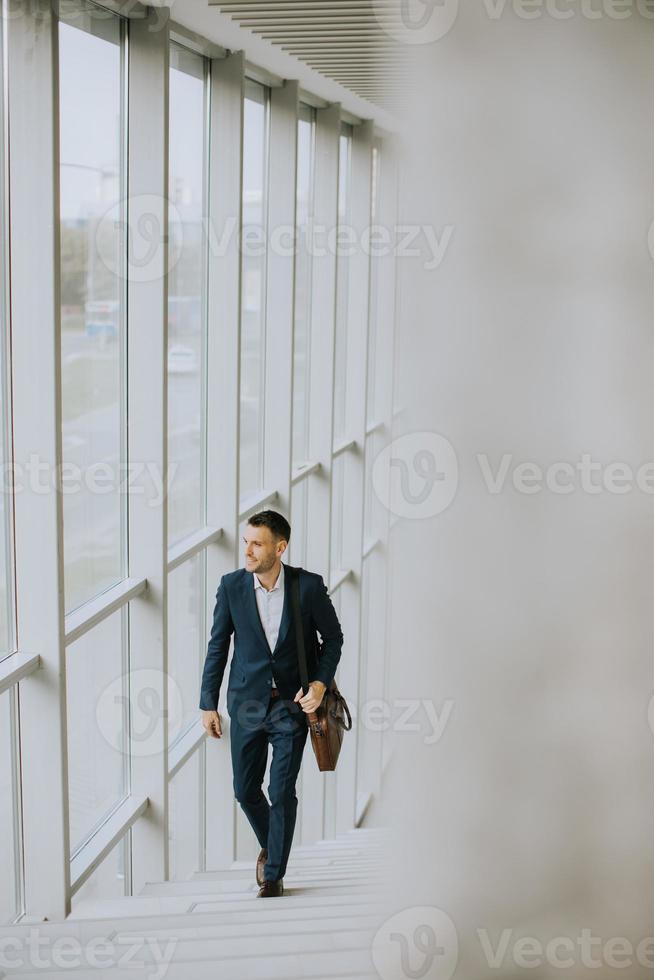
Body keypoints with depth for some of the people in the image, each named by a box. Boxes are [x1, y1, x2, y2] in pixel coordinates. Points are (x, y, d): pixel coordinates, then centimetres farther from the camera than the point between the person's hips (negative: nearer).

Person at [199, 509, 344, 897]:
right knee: (245, 790, 10)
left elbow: (333, 637, 1)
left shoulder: (309, 585, -12)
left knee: (282, 792, -2)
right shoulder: (232, 585, -7)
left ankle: (275, 873, 14)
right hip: (247, 703, 2)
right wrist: (209, 704, 1)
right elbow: (218, 647, 1)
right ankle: (269, 846, 39)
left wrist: (321, 683, -13)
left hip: (291, 704, -2)